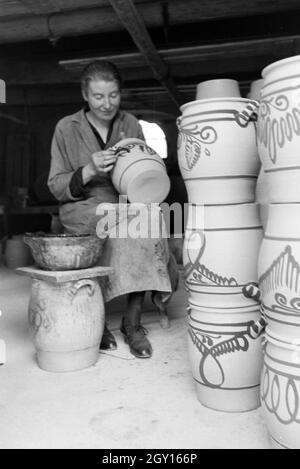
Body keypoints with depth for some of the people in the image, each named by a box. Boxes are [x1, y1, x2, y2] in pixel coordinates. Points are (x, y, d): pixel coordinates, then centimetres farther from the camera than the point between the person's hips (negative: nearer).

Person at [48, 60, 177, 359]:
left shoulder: (131, 124, 9)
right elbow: (56, 186, -1)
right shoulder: (67, 128, 1)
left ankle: (133, 321, -19)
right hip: (82, 209, -2)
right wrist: (89, 171, -17)